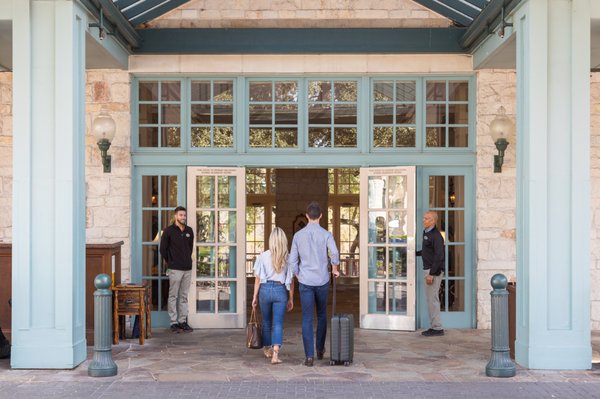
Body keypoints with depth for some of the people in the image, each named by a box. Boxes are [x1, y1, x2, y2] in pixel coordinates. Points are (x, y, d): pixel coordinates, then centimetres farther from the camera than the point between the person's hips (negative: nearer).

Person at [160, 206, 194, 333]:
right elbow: (163, 249, -1)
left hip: (187, 269, 5)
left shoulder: (189, 231, 9)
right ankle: (174, 322, 5)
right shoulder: (169, 231, -5)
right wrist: (170, 262, 3)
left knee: (184, 296, 10)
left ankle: (183, 321, 16)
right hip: (175, 269, -5)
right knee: (173, 296, 1)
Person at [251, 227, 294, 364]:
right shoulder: (288, 257, -2)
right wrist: (291, 299, 11)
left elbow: (258, 279, -1)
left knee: (266, 321, 19)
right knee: (278, 323, -1)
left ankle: (267, 349, 37)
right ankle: (275, 353, -16)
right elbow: (291, 281, 2)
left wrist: (255, 297, 7)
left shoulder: (263, 256, -4)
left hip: (265, 289, 1)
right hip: (281, 290, -1)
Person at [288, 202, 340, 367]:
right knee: (321, 315, 21)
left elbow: (292, 261, 2)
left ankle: (309, 356, -8)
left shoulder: (298, 235, 3)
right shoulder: (326, 234, -5)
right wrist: (335, 269, -3)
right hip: (322, 281, 0)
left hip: (305, 282, 0)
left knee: (307, 319, 0)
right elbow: (334, 253, -23)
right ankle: (320, 349, 32)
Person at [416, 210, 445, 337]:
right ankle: (434, 326, 20)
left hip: (434, 271, -10)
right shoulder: (426, 233, 14)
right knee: (430, 299, 13)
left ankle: (437, 328, -1)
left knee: (432, 299, -7)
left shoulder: (435, 235, -17)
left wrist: (431, 274, -24)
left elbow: (439, 256, -22)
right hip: (429, 270, 10)